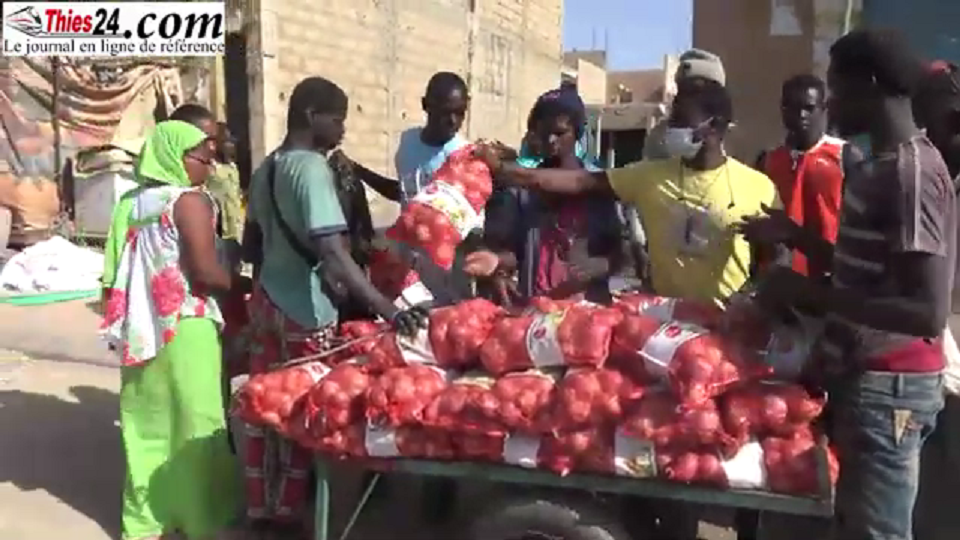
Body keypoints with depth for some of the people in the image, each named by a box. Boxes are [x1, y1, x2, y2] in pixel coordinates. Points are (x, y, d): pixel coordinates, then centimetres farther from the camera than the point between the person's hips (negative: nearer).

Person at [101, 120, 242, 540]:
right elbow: (206, 273, -19)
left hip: (142, 328, 7)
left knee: (150, 422, 14)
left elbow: (123, 269, 13)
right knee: (193, 422, 3)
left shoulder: (137, 201, 11)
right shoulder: (190, 200, -11)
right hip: (185, 329, -7)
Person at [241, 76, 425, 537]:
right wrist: (389, 311, -34)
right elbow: (332, 253, -31)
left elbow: (251, 246, 15)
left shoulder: (266, 169, 8)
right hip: (305, 310, -8)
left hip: (265, 299, 8)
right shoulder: (313, 168, -19)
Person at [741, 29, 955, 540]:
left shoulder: (911, 172, -19)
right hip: (865, 375, 10)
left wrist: (808, 292, -23)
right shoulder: (882, 167, 13)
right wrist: (794, 235, 16)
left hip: (886, 385, -10)